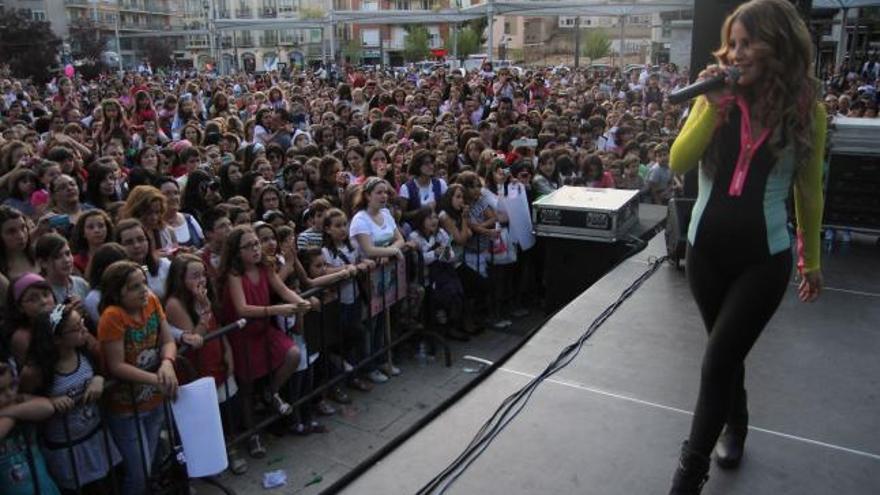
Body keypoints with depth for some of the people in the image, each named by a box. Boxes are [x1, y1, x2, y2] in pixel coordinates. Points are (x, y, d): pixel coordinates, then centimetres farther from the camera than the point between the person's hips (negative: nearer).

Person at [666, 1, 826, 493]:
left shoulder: (808, 110, -5)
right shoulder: (718, 98, -1)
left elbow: (809, 191, 5)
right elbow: (678, 163, -12)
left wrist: (812, 260, 12)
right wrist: (714, 106, -22)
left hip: (765, 258, -3)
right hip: (706, 250, 3)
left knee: (718, 362, -7)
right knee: (727, 355, 19)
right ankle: (735, 427, 46)